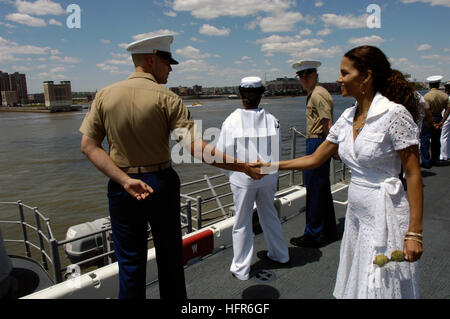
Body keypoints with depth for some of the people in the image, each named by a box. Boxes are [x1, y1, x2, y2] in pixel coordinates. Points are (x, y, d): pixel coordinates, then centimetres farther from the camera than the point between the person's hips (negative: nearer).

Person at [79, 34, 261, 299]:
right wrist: (243, 166, -15)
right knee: (169, 256, 18)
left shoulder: (104, 95, -1)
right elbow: (196, 147, -20)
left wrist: (124, 180, -12)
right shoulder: (167, 98, -12)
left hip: (121, 188, 2)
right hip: (161, 183, -2)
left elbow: (89, 145, -6)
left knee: (130, 260, 15)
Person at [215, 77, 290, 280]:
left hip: (243, 179, -3)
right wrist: (272, 174, 13)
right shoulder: (271, 119, -7)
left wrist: (230, 172, 9)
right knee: (269, 215, 23)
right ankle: (280, 254, 42)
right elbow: (277, 152, -2)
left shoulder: (231, 121, -14)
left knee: (242, 223, 11)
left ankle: (241, 269, 24)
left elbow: (221, 154, -9)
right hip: (268, 177, 3)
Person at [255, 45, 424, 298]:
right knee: (357, 286, 17)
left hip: (386, 217, -6)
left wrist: (414, 232, -15)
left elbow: (414, 175, -13)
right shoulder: (348, 117, 6)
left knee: (383, 289, 5)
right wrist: (270, 166, 7)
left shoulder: (395, 114, -14)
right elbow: (315, 159, 10)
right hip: (357, 214, 7)